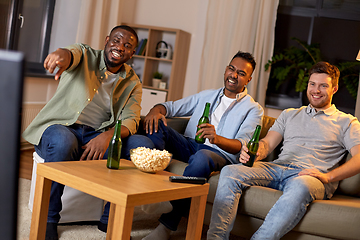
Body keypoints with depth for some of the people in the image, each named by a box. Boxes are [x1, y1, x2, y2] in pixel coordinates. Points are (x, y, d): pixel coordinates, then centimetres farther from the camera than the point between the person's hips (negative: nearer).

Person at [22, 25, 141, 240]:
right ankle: (48, 219, -19)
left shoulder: (132, 83, 10)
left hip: (98, 136, 3)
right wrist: (62, 55, -50)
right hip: (61, 127, -3)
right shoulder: (85, 56, 3)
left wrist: (107, 135, -26)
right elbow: (71, 54, -23)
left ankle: (110, 219, -8)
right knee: (63, 143, -38)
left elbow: (131, 120, -4)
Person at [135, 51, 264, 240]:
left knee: (202, 157, -40)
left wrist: (217, 139, -34)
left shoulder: (253, 109, 6)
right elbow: (172, 106, 17)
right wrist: (156, 110, -9)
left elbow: (242, 145, -11)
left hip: (220, 154, -5)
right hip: (189, 146, 5)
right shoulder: (206, 95, 22)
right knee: (157, 123, -19)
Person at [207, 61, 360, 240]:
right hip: (276, 168, 4)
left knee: (300, 187, -42)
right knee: (230, 171, -23)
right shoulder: (289, 114, 26)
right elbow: (267, 143, 14)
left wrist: (327, 176, -16)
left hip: (309, 176, -3)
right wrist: (254, 153, -11)